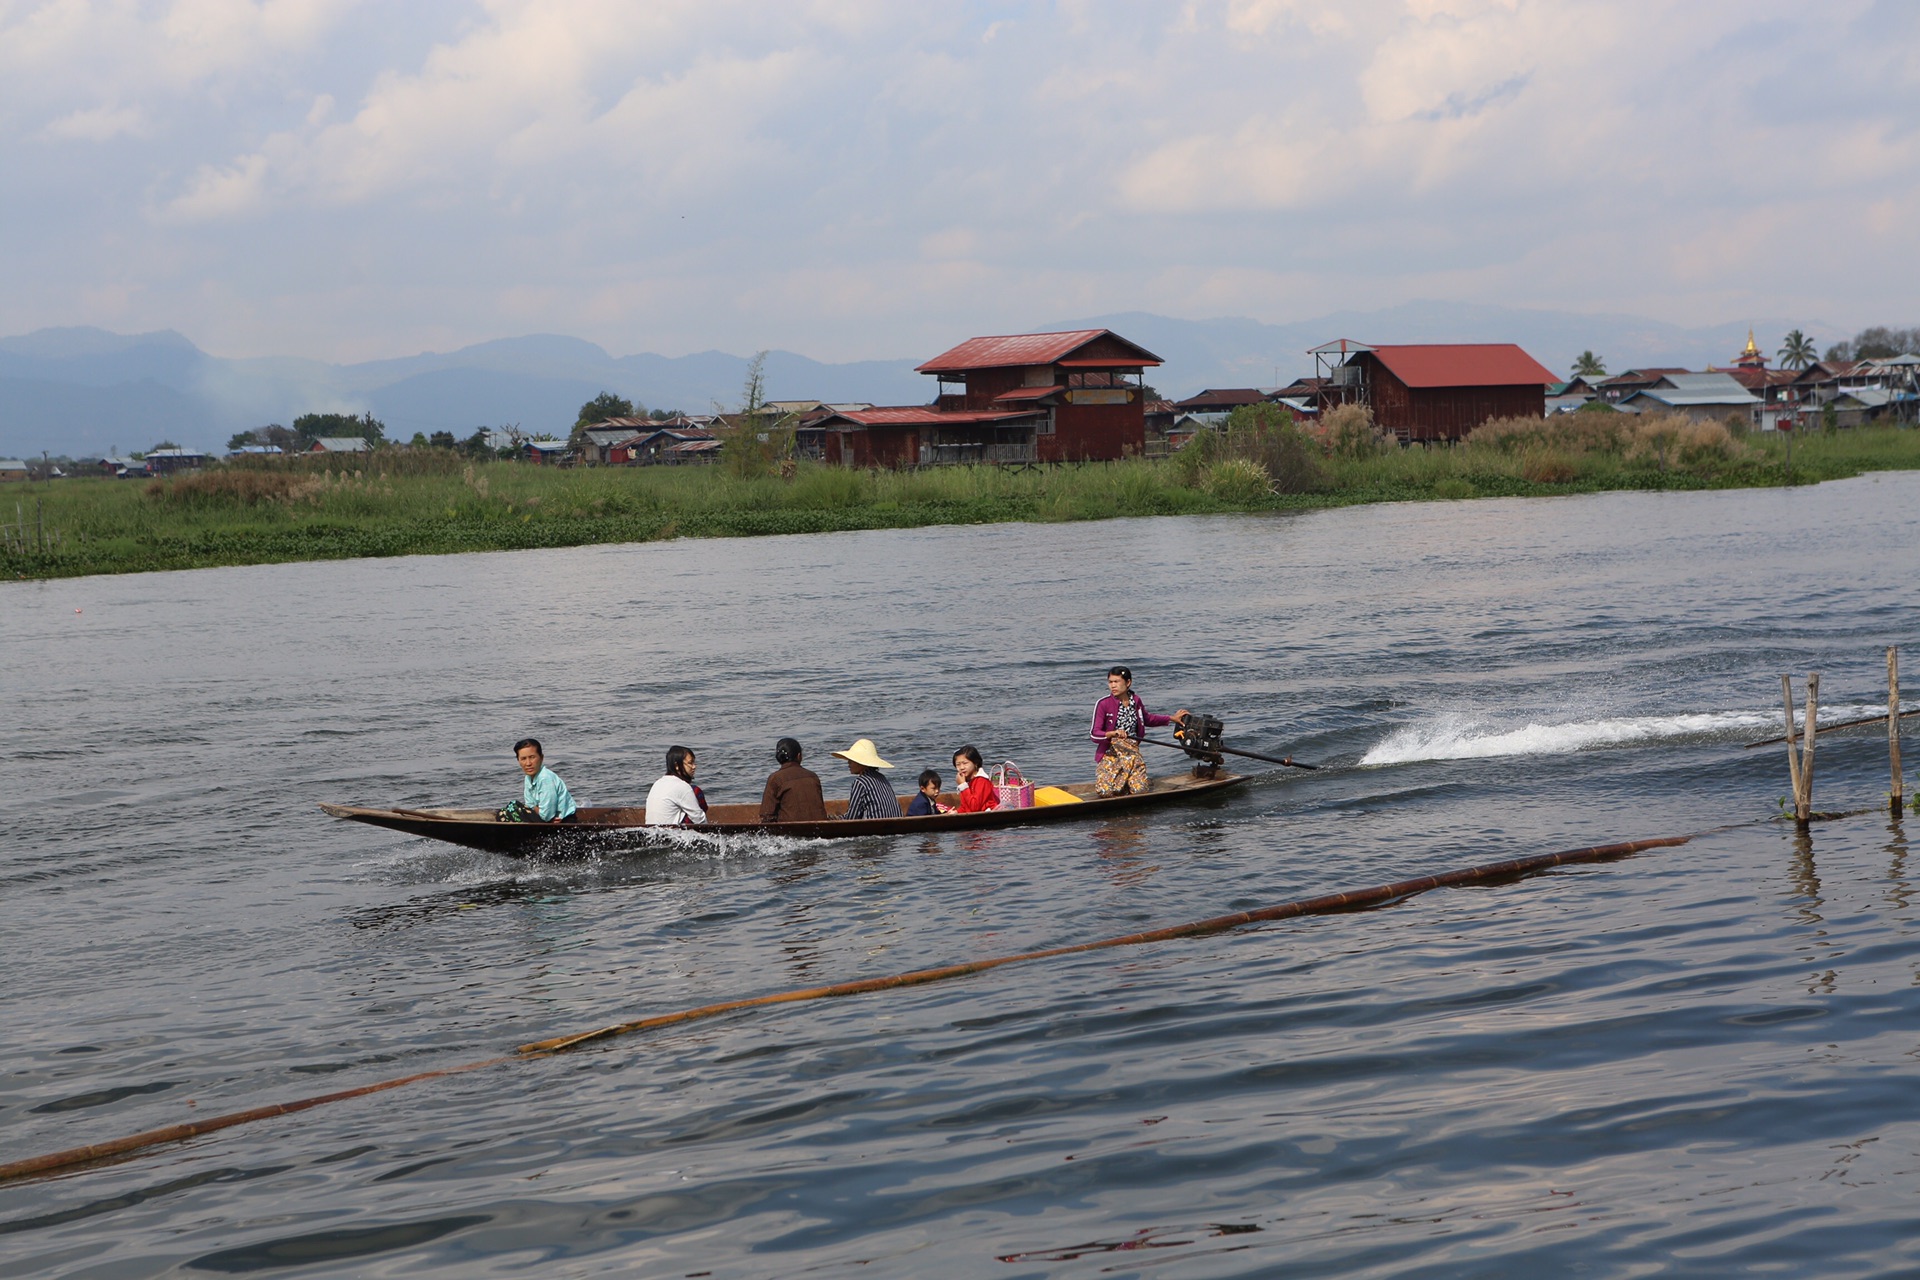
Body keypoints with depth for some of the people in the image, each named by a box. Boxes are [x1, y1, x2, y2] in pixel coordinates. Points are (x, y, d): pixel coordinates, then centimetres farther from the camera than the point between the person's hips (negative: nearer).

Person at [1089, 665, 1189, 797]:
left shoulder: (1136, 701, 3)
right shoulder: (1103, 704, -11)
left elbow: (1147, 719, 25)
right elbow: (1094, 735, -16)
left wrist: (1172, 718, 24)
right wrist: (1113, 733, -34)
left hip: (1132, 752, 3)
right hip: (1109, 753, -3)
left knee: (1139, 790, -16)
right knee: (1105, 791, -21)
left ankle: (1123, 779, 19)